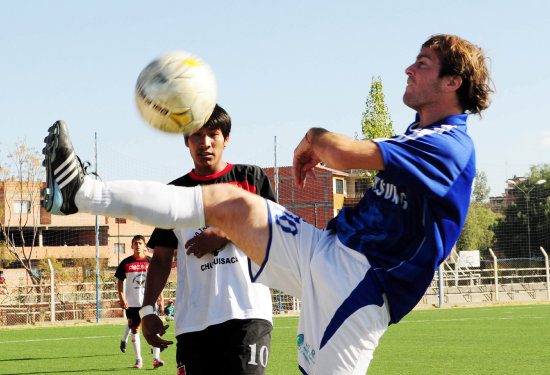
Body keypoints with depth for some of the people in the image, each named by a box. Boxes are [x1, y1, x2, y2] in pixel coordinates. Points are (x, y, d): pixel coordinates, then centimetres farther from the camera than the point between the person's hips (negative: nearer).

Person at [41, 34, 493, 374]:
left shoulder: (448, 144, -17)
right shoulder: (418, 134, 17)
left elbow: (343, 155, -27)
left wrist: (313, 138, -6)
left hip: (361, 282, -9)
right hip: (329, 251, 9)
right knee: (231, 204, 0)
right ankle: (84, 193, 1)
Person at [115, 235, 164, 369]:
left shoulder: (150, 262, 3)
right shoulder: (126, 263, 3)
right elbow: (120, 281, 8)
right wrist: (122, 298, -3)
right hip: (132, 303, 1)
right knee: (134, 330, 5)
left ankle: (156, 358, -10)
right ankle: (138, 359, 16)